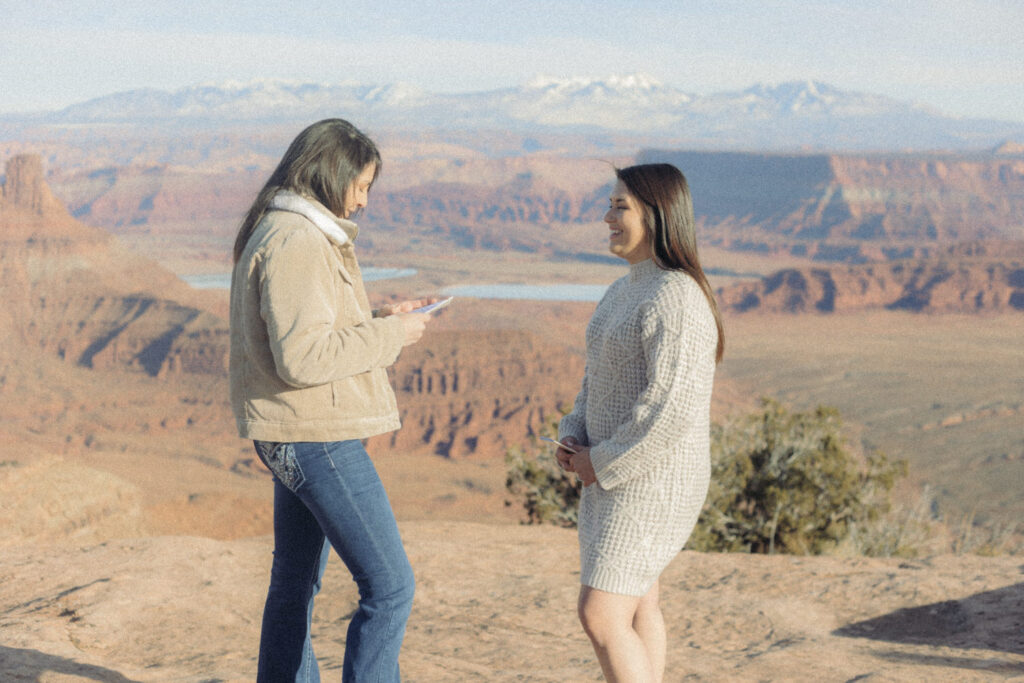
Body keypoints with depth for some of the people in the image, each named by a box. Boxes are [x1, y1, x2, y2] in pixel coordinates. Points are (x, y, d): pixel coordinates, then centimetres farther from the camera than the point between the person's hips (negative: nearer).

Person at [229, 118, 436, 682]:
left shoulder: (281, 232, 14)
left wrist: (379, 321, 8)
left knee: (296, 580, 20)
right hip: (316, 437, -11)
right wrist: (388, 335, -17)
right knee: (388, 586, -8)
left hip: (293, 438, 11)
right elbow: (302, 358, -26)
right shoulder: (295, 243, -19)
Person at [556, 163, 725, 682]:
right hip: (615, 473, 10)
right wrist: (573, 438, 3)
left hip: (651, 481, -10)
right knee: (635, 604, 17)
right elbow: (599, 377, 20)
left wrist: (603, 463, -17)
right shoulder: (625, 292, 11)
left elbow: (673, 410, -26)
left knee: (600, 617, -11)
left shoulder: (676, 300, -21)